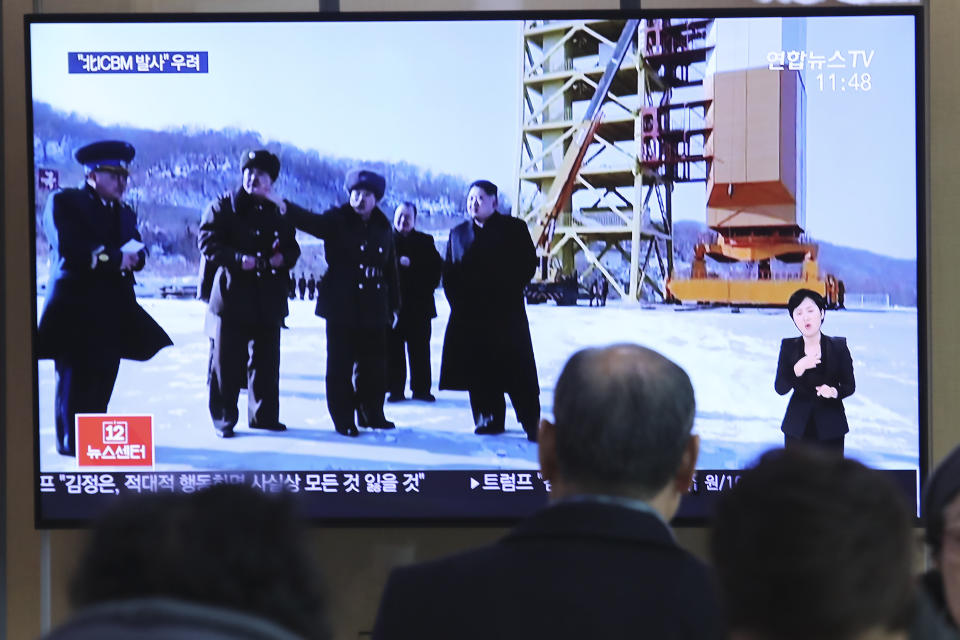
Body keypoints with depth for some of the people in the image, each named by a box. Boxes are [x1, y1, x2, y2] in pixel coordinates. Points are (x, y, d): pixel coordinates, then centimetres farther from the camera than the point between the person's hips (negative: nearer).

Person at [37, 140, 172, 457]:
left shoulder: (124, 213, 20)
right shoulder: (63, 202, -1)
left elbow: (137, 255, 11)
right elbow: (68, 249, -15)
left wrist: (131, 255, -14)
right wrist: (114, 258, -15)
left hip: (114, 308, 6)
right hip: (76, 305, -6)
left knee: (103, 378, 5)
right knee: (76, 378, -5)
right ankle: (71, 440, 1)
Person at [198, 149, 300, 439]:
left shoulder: (278, 212, 13)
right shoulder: (223, 207, 2)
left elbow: (292, 248, 17)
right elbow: (208, 242, -6)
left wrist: (283, 258, -6)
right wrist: (238, 259, -20)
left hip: (268, 298, 4)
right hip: (232, 294, -4)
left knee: (266, 360, 9)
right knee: (226, 360, -3)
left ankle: (264, 415, 19)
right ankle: (224, 418, 5)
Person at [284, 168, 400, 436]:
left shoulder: (383, 228, 10)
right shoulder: (337, 221, -2)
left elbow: (391, 269, 15)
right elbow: (311, 221, -20)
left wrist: (393, 306, 14)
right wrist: (285, 208, -39)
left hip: (374, 309, 4)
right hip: (342, 306, -4)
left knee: (374, 364, 8)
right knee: (340, 364, -2)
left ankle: (371, 413, 23)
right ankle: (343, 419, 6)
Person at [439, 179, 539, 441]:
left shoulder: (513, 228, 4)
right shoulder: (458, 233, 16)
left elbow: (528, 263, 0)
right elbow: (449, 272, 15)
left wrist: (508, 292, -7)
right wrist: (456, 299, 1)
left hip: (506, 313, -4)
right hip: (470, 314, 4)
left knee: (515, 369, -7)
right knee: (480, 370, 2)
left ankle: (532, 423, -4)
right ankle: (488, 418, 10)